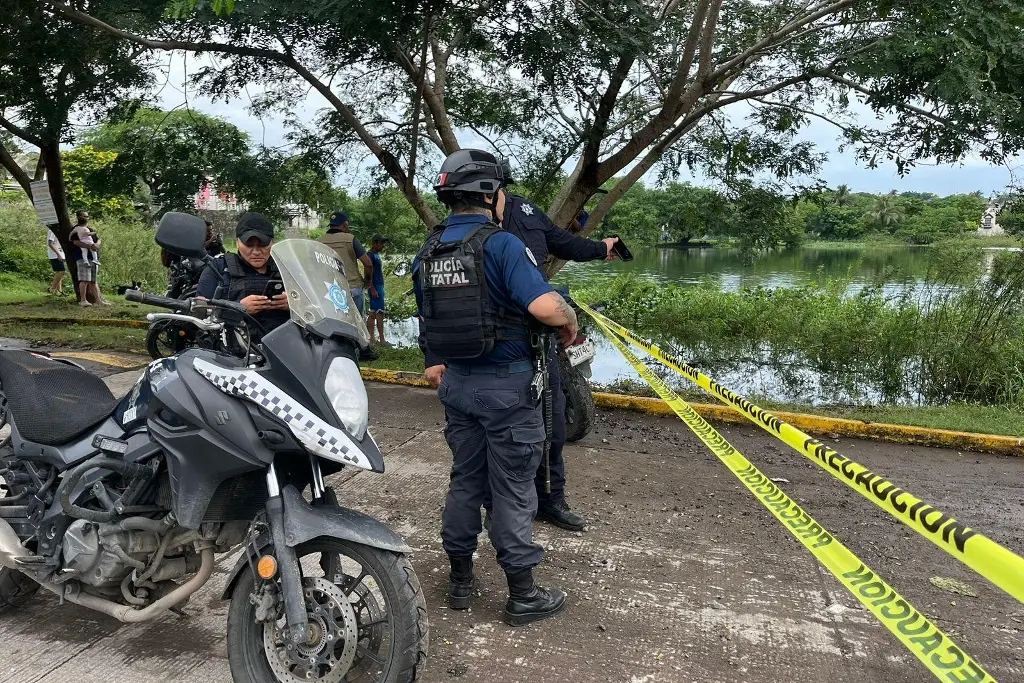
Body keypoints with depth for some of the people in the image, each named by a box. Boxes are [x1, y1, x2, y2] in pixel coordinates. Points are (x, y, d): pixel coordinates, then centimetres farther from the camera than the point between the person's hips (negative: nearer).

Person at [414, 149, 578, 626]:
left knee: (465, 480, 17)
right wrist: (570, 322, -7)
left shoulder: (427, 252, 6)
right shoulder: (500, 244, -16)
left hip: (456, 383, 7)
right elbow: (544, 305, -28)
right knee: (512, 489, 3)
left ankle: (459, 580, 28)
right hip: (506, 385, -6)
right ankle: (522, 595, 15)